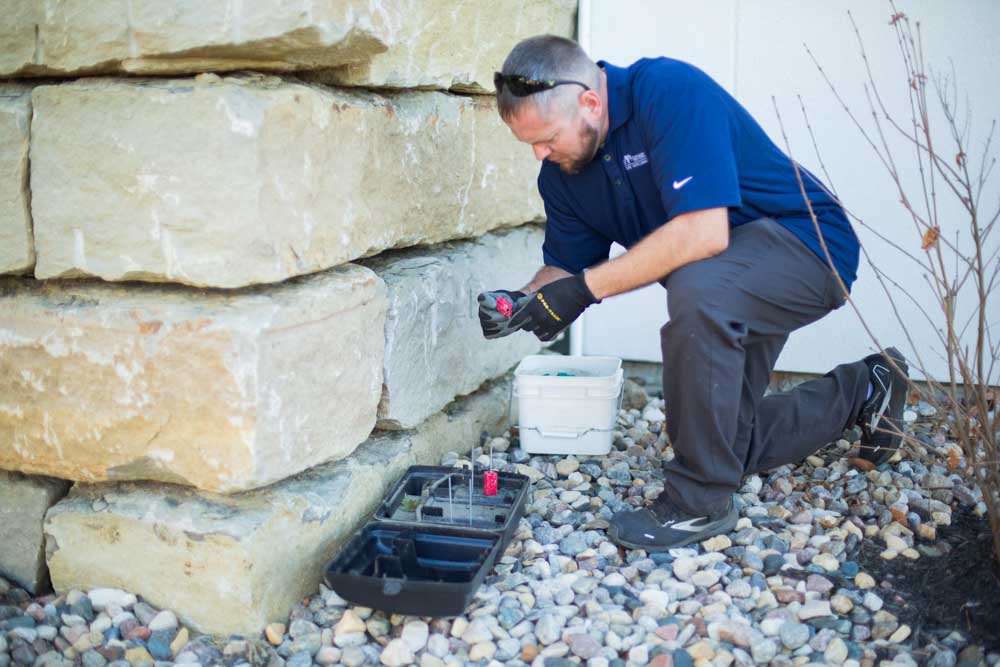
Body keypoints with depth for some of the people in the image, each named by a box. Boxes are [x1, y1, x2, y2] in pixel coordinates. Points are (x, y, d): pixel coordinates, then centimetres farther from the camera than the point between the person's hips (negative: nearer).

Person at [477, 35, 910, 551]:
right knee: (726, 441, 9)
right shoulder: (560, 169, -4)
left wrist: (586, 287, -34)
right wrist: (521, 302, -18)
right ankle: (861, 391, 33)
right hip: (726, 291, 9)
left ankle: (701, 500, -22)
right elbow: (566, 266, 4)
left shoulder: (668, 90, -28)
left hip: (803, 242, -9)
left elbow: (704, 232, -38)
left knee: (696, 289, -40)